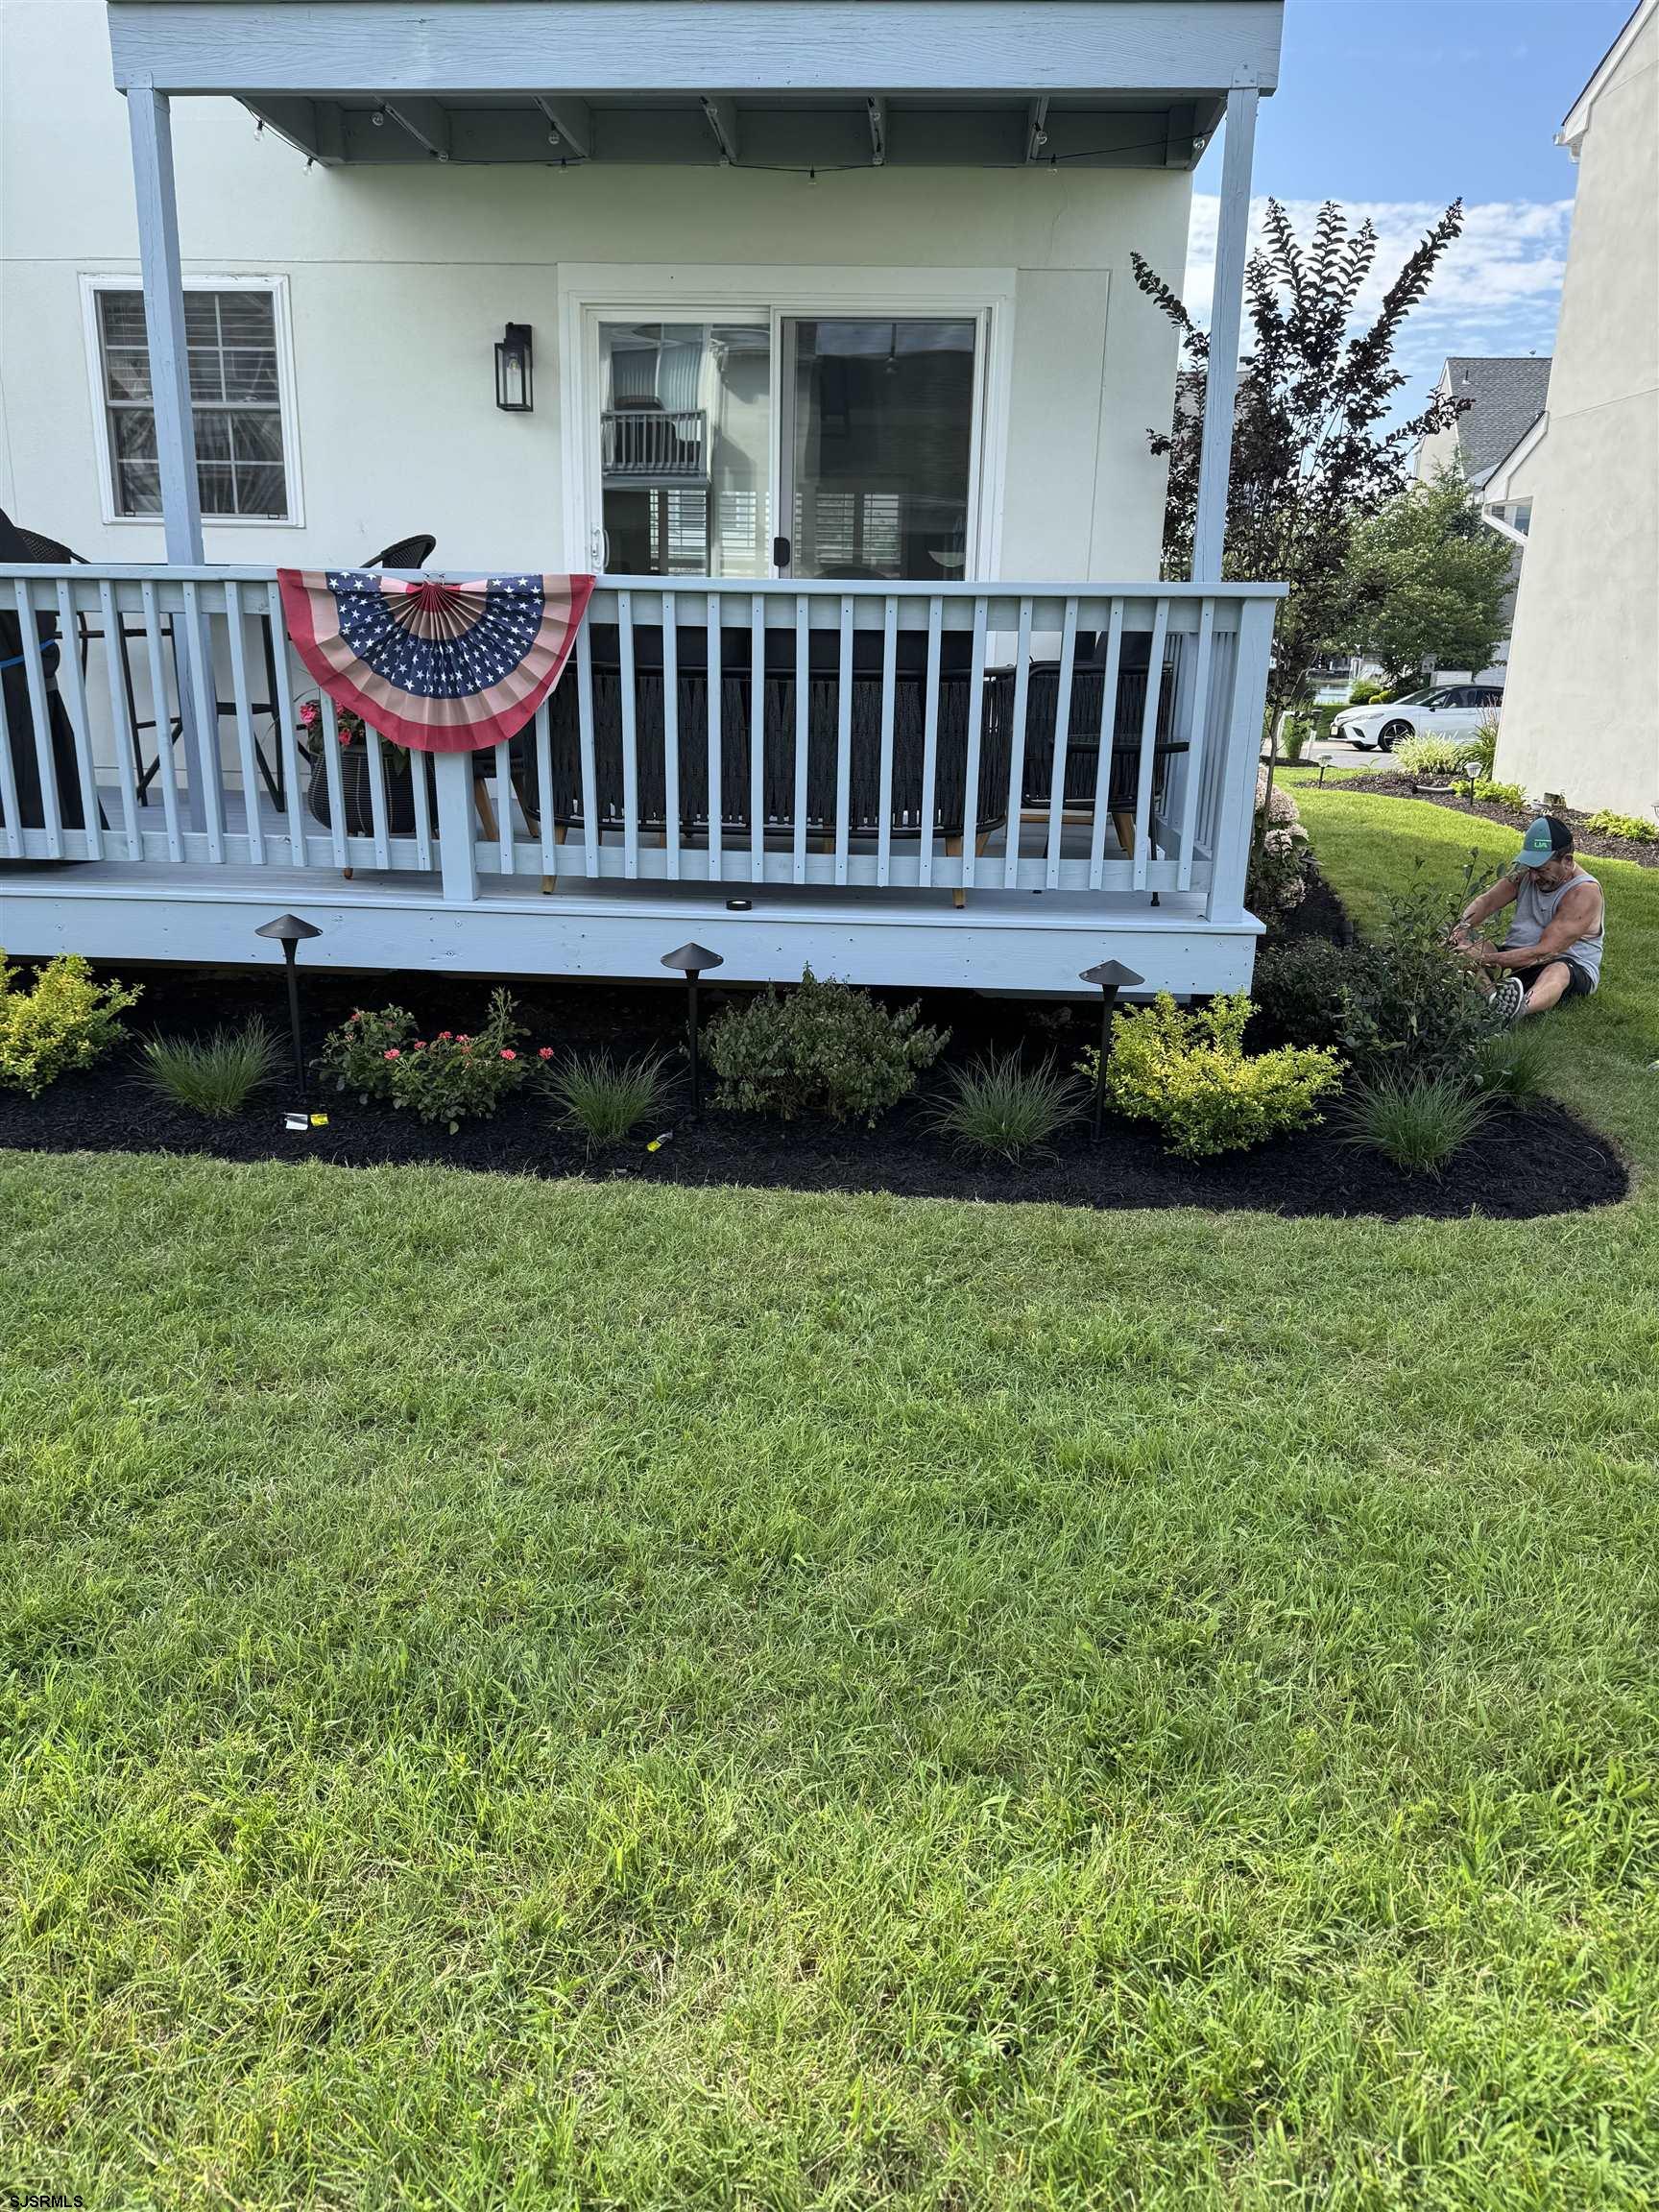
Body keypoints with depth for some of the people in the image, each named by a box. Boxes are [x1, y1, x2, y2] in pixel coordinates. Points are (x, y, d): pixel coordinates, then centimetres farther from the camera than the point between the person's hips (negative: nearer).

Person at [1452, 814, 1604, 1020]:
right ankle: (1493, 997, -53)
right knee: (1468, 943, -20)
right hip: (1516, 957, 6)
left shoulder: (1585, 892, -20)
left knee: (1559, 972, -41)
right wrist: (1462, 927, -28)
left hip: (1572, 966, -6)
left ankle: (1521, 1007, -75)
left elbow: (1543, 952, -28)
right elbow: (1487, 900, -5)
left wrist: (1487, 959, -36)